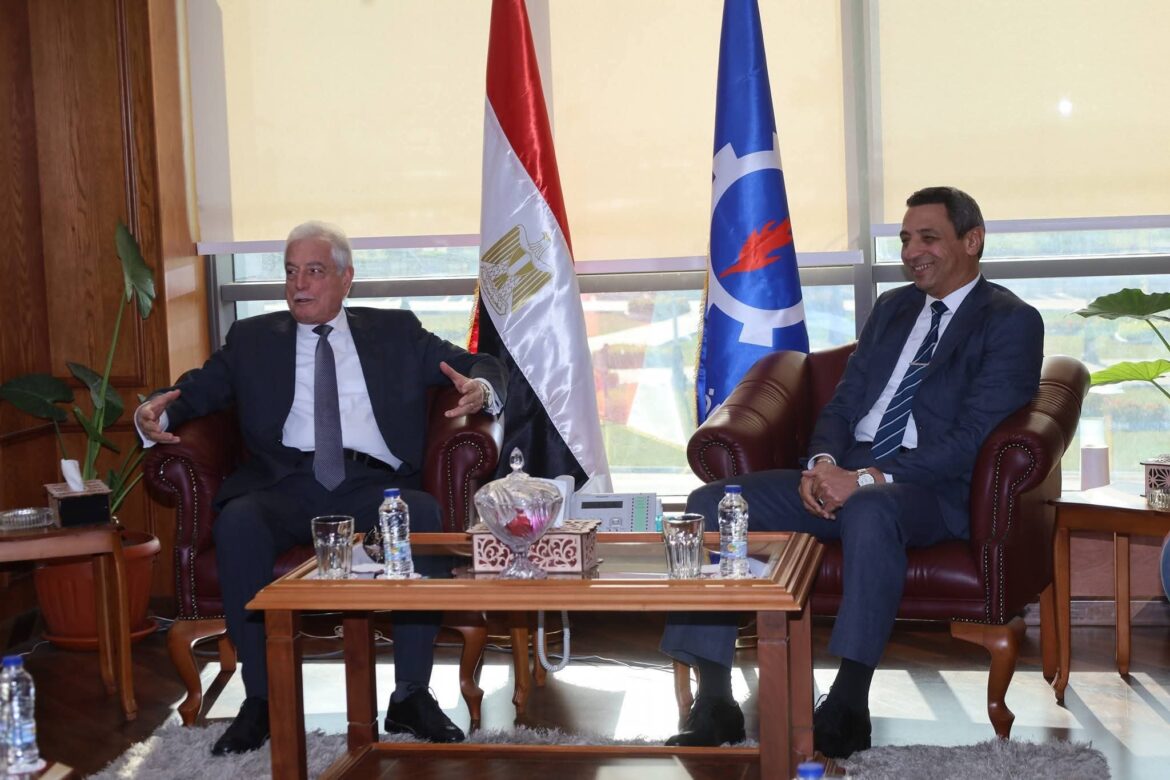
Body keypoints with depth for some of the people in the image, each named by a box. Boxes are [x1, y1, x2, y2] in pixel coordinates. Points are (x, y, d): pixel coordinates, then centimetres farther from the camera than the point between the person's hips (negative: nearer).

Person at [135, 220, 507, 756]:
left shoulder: (395, 332, 20)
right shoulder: (253, 339, 23)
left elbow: (481, 366, 15)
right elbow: (198, 388, 14)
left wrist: (480, 389, -10)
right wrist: (154, 414, -9)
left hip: (372, 483, 0)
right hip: (287, 484, 1)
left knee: (423, 513, -33)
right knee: (237, 520, -33)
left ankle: (411, 696, -24)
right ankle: (259, 700, -24)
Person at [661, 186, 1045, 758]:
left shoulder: (1011, 322, 0)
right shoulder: (892, 308, 23)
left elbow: (970, 439, -12)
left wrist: (865, 480, -21)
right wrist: (823, 462, -6)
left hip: (931, 491, -7)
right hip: (843, 477, 7)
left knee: (869, 510, -42)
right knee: (710, 503, -13)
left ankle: (848, 708, -34)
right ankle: (714, 703, -15)